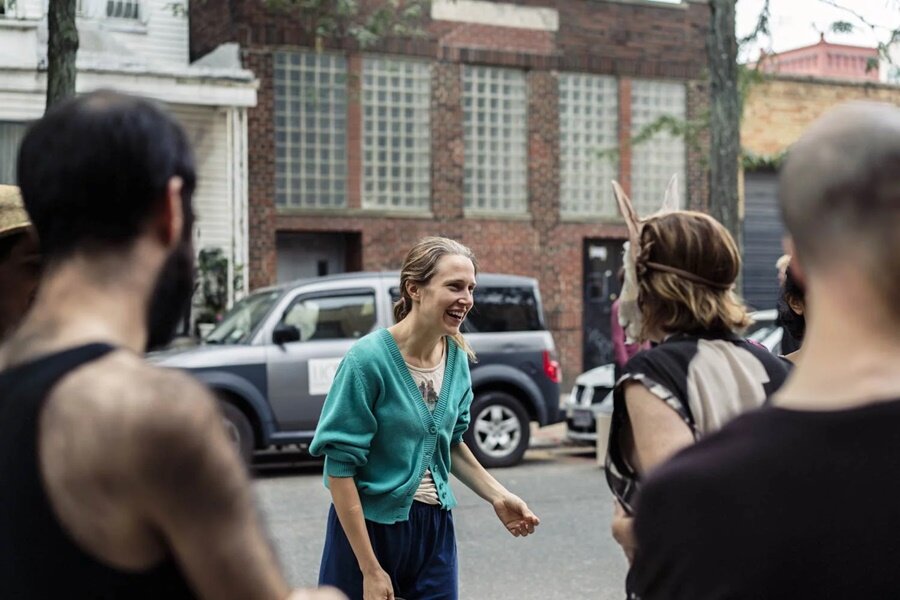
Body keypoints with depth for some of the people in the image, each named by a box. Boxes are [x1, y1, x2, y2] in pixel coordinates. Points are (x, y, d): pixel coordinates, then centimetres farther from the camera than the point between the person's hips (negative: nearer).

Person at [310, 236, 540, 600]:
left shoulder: (457, 358, 1)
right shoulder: (369, 359, -17)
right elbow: (340, 468, -17)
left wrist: (498, 497, 4)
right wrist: (371, 570, -18)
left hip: (435, 528, 5)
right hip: (370, 527, -5)